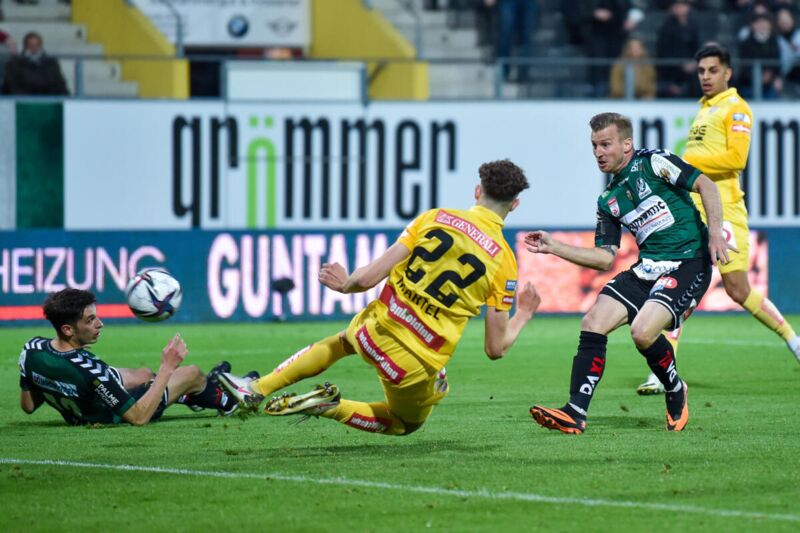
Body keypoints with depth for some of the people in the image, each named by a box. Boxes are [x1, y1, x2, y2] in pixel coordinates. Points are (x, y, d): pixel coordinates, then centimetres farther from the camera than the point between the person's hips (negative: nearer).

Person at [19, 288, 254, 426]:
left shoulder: (32, 349, -25)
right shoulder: (90, 369, -44)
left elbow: (27, 406, -7)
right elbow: (139, 417, -36)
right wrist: (167, 368, -32)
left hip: (75, 415, 6)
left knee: (144, 374, 33)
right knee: (193, 373, 18)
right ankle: (222, 400, 55)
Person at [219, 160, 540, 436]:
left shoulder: (434, 219, -3)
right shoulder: (504, 262, -5)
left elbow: (369, 277, -6)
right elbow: (496, 348, -2)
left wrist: (344, 285, 16)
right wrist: (522, 317, 17)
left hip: (376, 327, 2)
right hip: (416, 368, -2)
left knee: (342, 341, 39)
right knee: (406, 424, 30)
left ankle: (256, 390, 28)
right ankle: (332, 408, 3)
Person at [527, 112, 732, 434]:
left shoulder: (653, 163, -3)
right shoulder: (609, 200, 16)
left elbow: (705, 185, -8)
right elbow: (605, 258, 17)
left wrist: (715, 232, -20)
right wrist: (553, 247, 13)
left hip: (689, 263, -7)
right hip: (647, 269, 7)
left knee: (643, 331, -25)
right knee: (593, 322, -11)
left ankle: (676, 392, 5)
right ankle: (576, 414, -12)